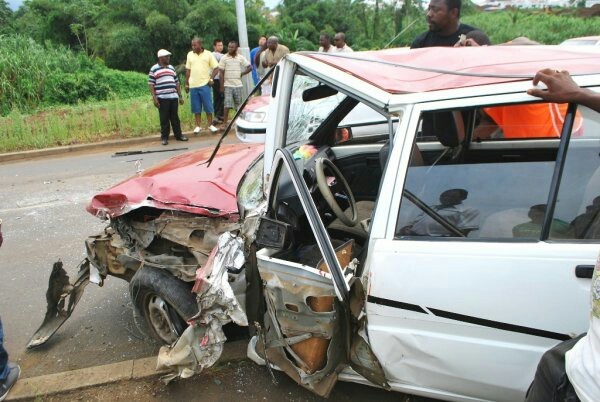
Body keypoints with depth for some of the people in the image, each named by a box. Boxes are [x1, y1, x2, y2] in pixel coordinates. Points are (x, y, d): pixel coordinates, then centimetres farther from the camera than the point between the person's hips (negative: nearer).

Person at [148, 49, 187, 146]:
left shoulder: (171, 68, 17)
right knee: (164, 118, -1)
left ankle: (178, 135, 18)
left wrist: (180, 96, 15)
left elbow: (177, 83, 20)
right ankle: (164, 137, 8)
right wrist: (154, 98, -10)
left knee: (175, 117, 9)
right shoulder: (154, 69, 1)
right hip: (162, 98, -4)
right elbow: (151, 84, -2)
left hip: (174, 97, 4)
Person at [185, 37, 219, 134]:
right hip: (193, 85, 3)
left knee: (208, 106, 1)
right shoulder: (190, 55, 9)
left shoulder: (208, 54, 0)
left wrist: (211, 79, -7)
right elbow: (188, 70, 12)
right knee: (196, 108, 6)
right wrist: (186, 83, 10)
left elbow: (215, 67, 3)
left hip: (204, 84, -3)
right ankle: (198, 126, 14)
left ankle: (210, 125, 11)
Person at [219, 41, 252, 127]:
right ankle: (224, 123, -3)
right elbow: (221, 72, -2)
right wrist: (222, 86, -7)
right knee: (227, 105, -6)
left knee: (239, 105, 8)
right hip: (227, 85, -2)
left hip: (238, 85, 2)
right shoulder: (224, 58, 0)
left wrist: (242, 74, 2)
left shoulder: (241, 58, 5)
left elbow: (250, 67, 7)